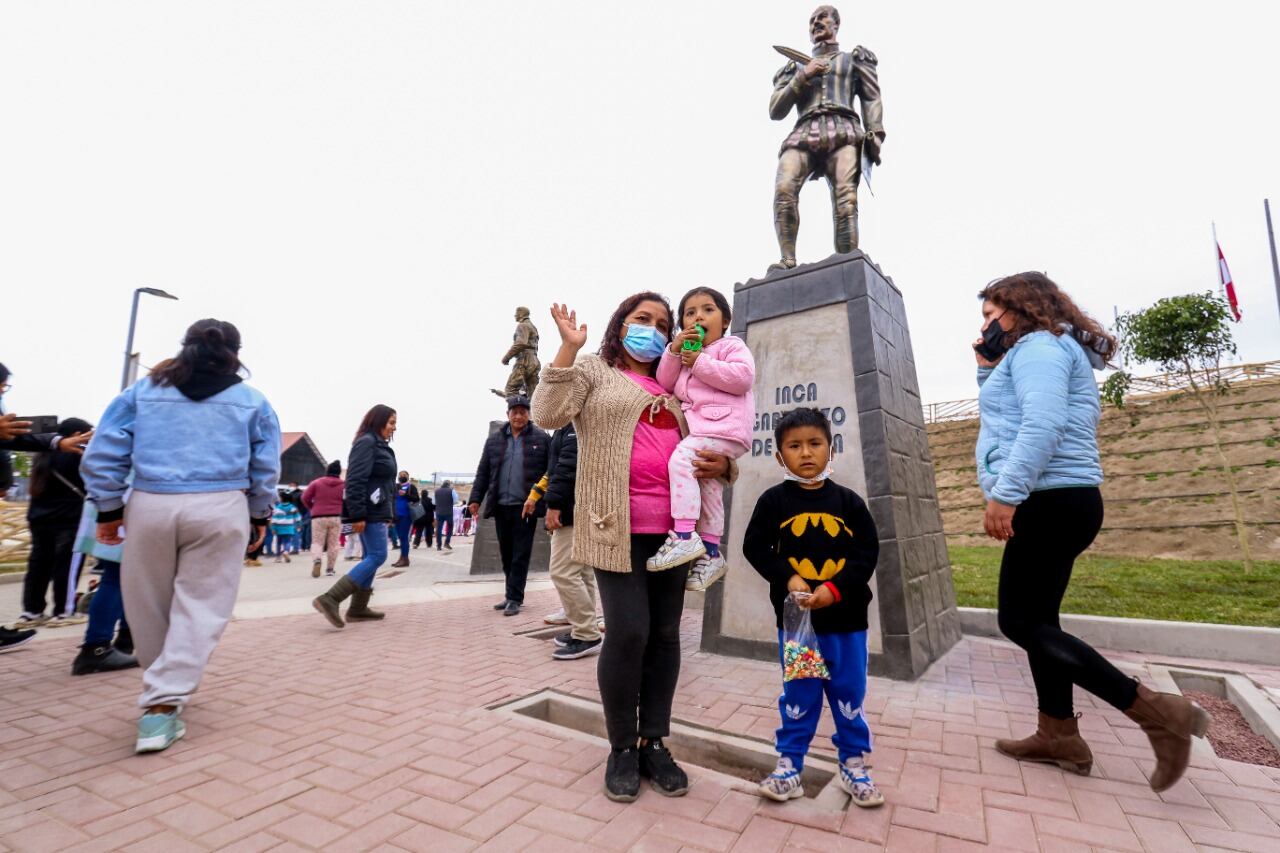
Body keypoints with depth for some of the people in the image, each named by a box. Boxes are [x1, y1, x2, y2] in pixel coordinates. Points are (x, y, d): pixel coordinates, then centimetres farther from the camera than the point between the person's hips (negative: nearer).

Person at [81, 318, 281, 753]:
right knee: (201, 608, 5)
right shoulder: (251, 400, 6)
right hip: (220, 509, -2)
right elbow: (266, 469, 6)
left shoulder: (142, 391, 10)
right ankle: (163, 704, -3)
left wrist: (109, 509, 15)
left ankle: (165, 689, 35)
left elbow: (102, 454, 7)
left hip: (151, 505, 2)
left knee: (149, 606, 18)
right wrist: (260, 515, 17)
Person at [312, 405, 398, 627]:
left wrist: (389, 513, 21)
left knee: (371, 557, 11)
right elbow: (355, 481, -20)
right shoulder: (366, 443, -12)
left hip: (377, 512, 10)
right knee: (377, 557, -11)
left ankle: (358, 608, 17)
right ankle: (330, 599, -13)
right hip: (370, 512, -10)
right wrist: (358, 515, -24)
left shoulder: (380, 446, 18)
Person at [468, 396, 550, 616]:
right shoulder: (494, 440, 10)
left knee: (520, 555, 0)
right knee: (506, 554, 13)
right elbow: (483, 472, 12)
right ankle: (512, 595, 25)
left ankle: (515, 598, 8)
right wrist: (476, 498, 4)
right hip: (501, 507, 4)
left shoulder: (541, 439, -2)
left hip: (526, 507, -4)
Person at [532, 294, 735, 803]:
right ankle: (622, 748, 15)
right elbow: (548, 414, -7)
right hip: (617, 525, -5)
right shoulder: (594, 369, 8)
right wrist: (569, 346, -11)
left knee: (665, 634, 7)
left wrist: (722, 464, 0)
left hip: (672, 526, 5)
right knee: (628, 632, -7)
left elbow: (710, 443, 23)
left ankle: (654, 743, 23)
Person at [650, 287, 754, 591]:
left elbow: (743, 377, -15)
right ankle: (710, 553, 20)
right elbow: (665, 384, 14)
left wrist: (701, 363, -12)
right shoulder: (686, 353, 26)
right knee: (708, 487, 11)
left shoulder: (732, 346, 5)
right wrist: (674, 350, 0)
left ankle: (685, 537, -28)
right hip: (698, 429, 8)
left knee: (681, 458, -27)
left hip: (723, 427, -8)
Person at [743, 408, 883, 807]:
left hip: (846, 616, 2)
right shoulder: (774, 500, -3)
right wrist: (787, 578, -18)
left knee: (850, 693, 14)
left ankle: (853, 763, 33)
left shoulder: (848, 500, 0)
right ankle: (789, 762, 27)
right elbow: (754, 547, -4)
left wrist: (834, 588, -15)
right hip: (795, 617, -1)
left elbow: (868, 551, -3)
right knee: (798, 694, 11)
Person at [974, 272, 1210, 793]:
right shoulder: (1038, 352, 22)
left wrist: (1005, 493, -29)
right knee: (1035, 617, 13)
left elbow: (1042, 424, -25)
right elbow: (1008, 418, 27)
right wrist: (988, 370, 18)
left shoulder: (1038, 345, -9)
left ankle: (1158, 712, -2)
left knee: (1019, 621, -7)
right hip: (1054, 503, 11)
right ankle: (1059, 735, 20)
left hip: (1050, 501, -11)